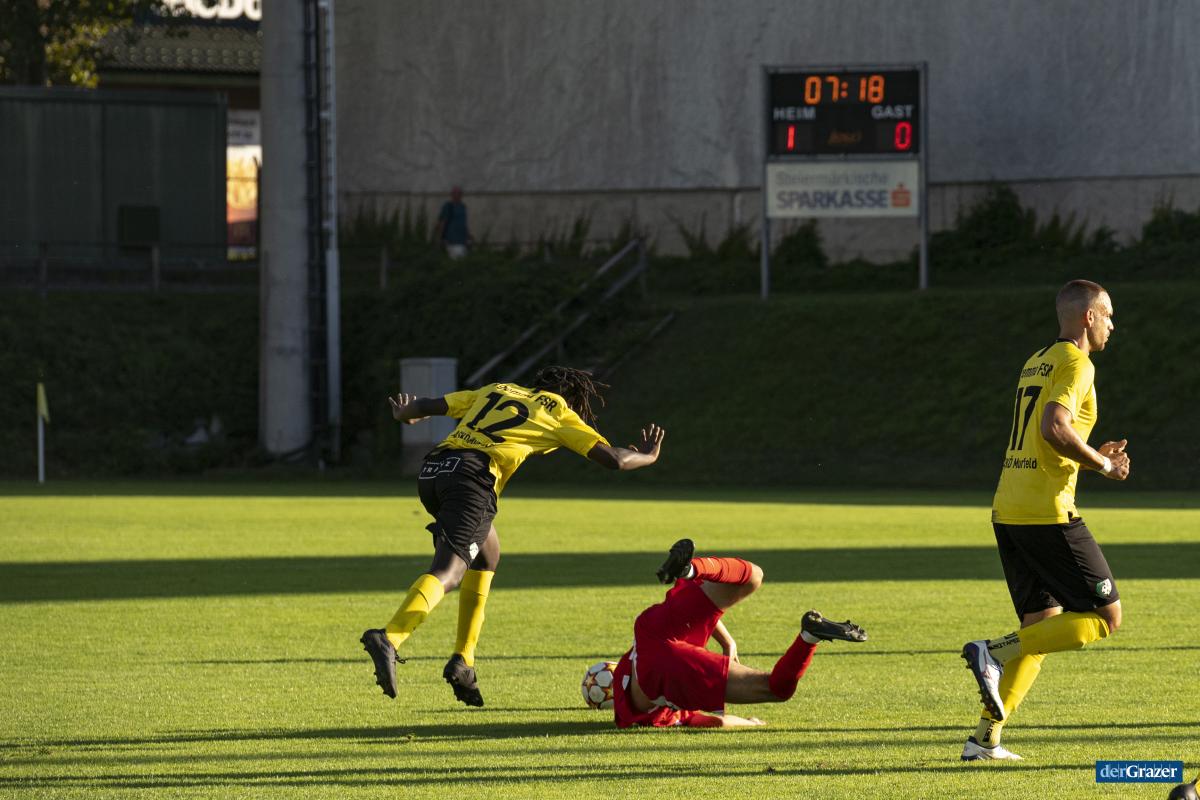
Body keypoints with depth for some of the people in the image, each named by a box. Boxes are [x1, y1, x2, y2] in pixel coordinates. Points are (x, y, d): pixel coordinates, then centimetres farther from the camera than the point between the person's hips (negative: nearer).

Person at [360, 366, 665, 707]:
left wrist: (404, 413, 54)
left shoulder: (497, 391, 31)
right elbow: (613, 459, 13)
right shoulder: (559, 411, 17)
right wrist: (647, 456, 34)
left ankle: (463, 659, 18)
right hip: (473, 476, -7)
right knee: (447, 573, -18)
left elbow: (430, 405, 31)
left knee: (487, 553, 26)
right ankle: (388, 638, -44)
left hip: (432, 470, 7)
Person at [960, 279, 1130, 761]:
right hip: (1048, 513, -9)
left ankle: (985, 738, 3)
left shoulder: (1036, 362, 20)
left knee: (1044, 624, 12)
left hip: (1008, 512, 9)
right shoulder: (1075, 363, -8)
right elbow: (1054, 427, -23)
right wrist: (1102, 465, -10)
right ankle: (996, 652, -15)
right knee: (1105, 618, -2)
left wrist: (1092, 456, 18)